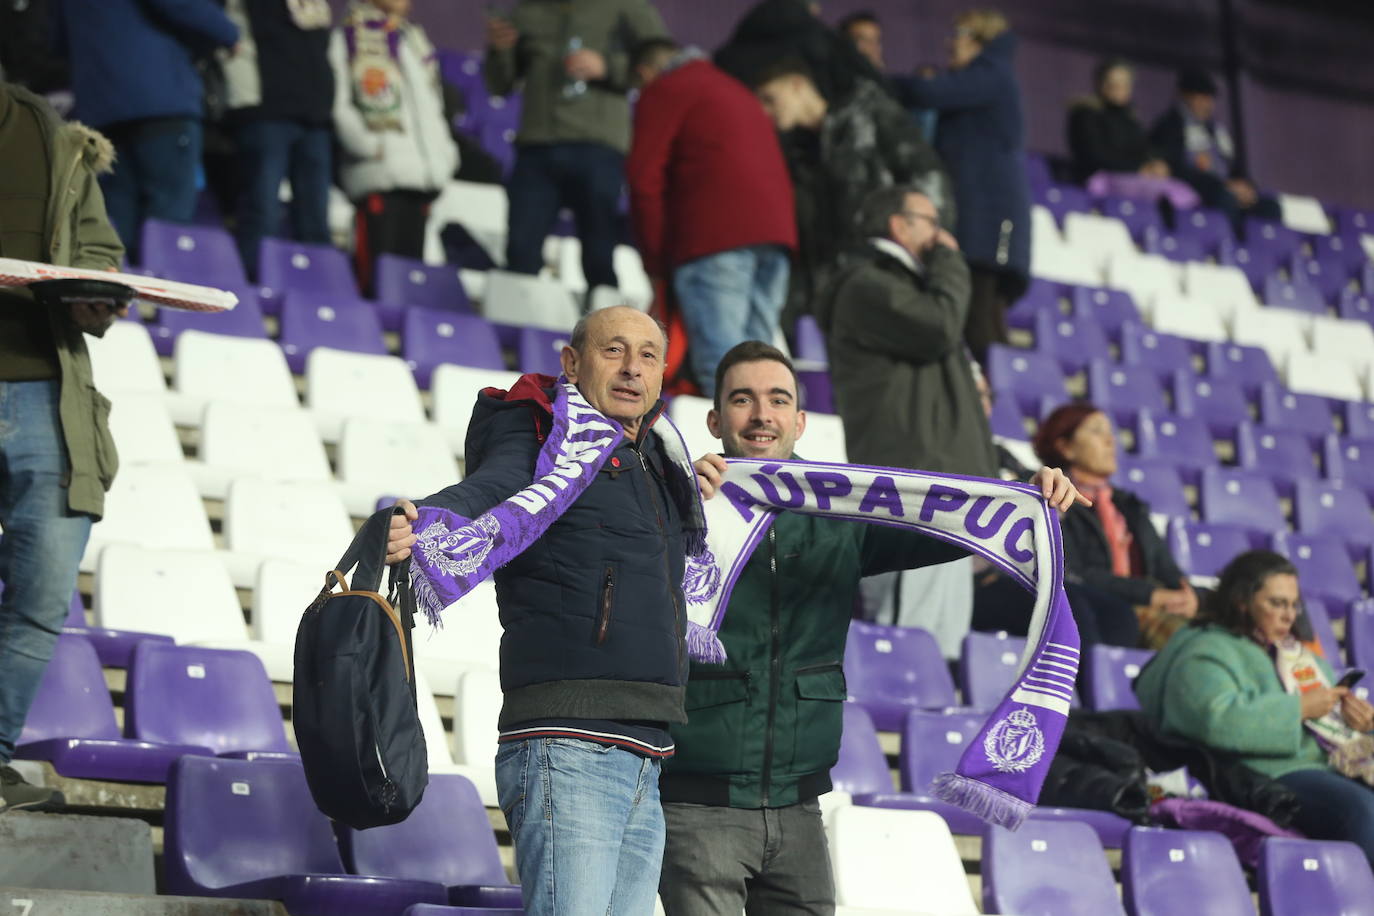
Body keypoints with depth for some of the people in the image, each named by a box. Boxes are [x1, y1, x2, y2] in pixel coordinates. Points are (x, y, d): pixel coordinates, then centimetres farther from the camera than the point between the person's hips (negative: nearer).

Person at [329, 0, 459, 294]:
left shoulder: (415, 39, 24)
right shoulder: (347, 38, 1)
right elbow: (338, 105, -7)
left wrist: (445, 153, 14)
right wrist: (371, 146, -16)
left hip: (420, 175, 7)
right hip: (379, 172, -7)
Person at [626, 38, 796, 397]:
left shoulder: (662, 91, 11)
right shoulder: (735, 89, 34)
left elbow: (644, 178, 1)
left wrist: (655, 265, 6)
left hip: (715, 233, -7)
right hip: (775, 228, 7)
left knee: (720, 368, -14)